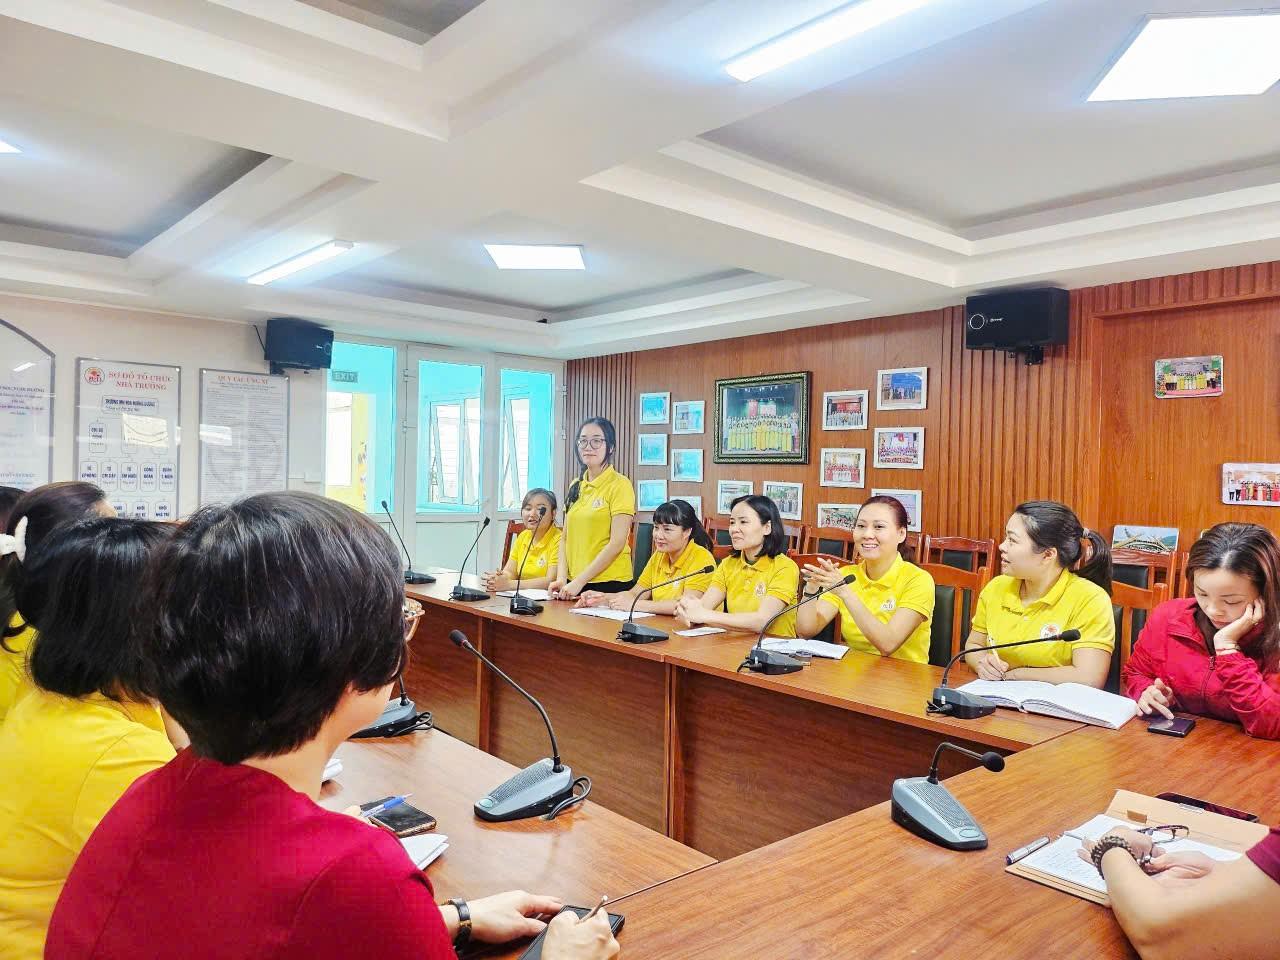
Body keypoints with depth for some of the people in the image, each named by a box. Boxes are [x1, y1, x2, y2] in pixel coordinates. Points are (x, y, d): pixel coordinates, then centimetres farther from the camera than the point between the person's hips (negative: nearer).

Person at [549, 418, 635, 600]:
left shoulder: (620, 485, -9)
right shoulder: (576, 487, 10)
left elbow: (617, 543, -15)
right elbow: (565, 537, 12)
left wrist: (579, 581, -16)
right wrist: (561, 577, -3)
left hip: (610, 584, -6)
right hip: (573, 584, 6)